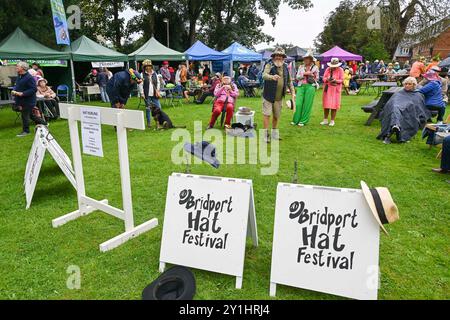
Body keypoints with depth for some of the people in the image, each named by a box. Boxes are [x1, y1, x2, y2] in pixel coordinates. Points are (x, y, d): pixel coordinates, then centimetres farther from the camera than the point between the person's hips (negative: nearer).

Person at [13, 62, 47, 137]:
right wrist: (14, 90, 1)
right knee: (31, 114, 18)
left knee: (25, 115, -1)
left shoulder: (29, 78, -20)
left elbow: (34, 89, -24)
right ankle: (43, 123, 32)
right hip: (21, 100, 9)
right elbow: (17, 85, 22)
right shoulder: (19, 76, 9)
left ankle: (25, 131, 13)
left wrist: (22, 93, -26)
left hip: (28, 101, -9)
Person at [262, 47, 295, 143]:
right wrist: (272, 77, -47)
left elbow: (289, 81, 17)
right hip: (268, 95, -5)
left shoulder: (285, 67, 9)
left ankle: (274, 134, 28)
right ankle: (266, 134, 4)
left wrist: (293, 92, 10)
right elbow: (264, 75, -26)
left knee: (277, 116, 13)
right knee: (267, 114, -5)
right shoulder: (269, 65, -7)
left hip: (279, 97, 5)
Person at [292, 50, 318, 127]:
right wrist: (304, 74, -7)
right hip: (301, 86, 2)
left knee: (307, 104, -1)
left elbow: (317, 78, 9)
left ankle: (303, 121, 7)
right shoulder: (301, 67, 11)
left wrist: (311, 75, -7)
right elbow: (297, 77, 6)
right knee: (298, 103, -4)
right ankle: (296, 120, 8)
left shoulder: (315, 67, 6)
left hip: (310, 87, -2)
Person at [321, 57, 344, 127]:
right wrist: (327, 79, -16)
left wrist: (336, 81, -21)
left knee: (334, 105, -3)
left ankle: (332, 121, 5)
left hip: (336, 89, -2)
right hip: (327, 89, 2)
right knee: (326, 105, 2)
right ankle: (325, 120, 12)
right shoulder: (328, 69, 9)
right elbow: (324, 78, 5)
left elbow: (342, 80, -2)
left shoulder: (340, 70, 1)